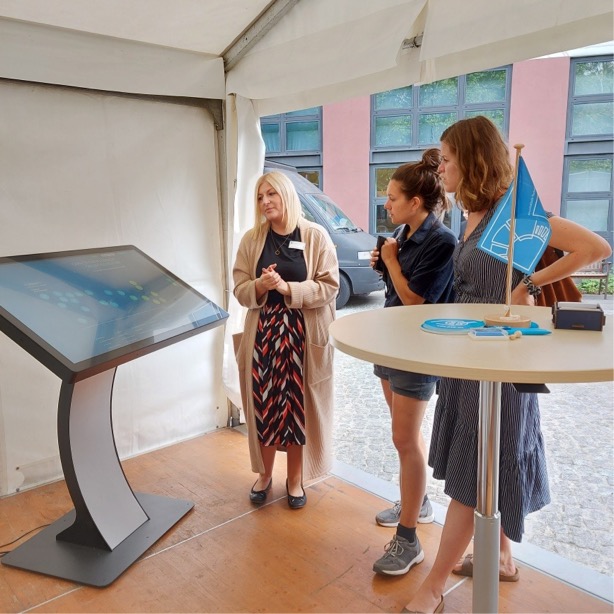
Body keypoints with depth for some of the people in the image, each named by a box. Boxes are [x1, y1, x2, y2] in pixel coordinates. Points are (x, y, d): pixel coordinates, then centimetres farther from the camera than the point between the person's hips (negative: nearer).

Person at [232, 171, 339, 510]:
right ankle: (265, 474, 28)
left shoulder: (316, 236, -3)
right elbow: (239, 289, 5)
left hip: (303, 333, -2)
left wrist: (288, 288, -18)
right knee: (264, 404, 7)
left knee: (298, 405, 5)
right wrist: (259, 286, -16)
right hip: (263, 332, 3)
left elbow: (330, 286, -7)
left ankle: (295, 478, 23)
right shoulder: (251, 239, 6)